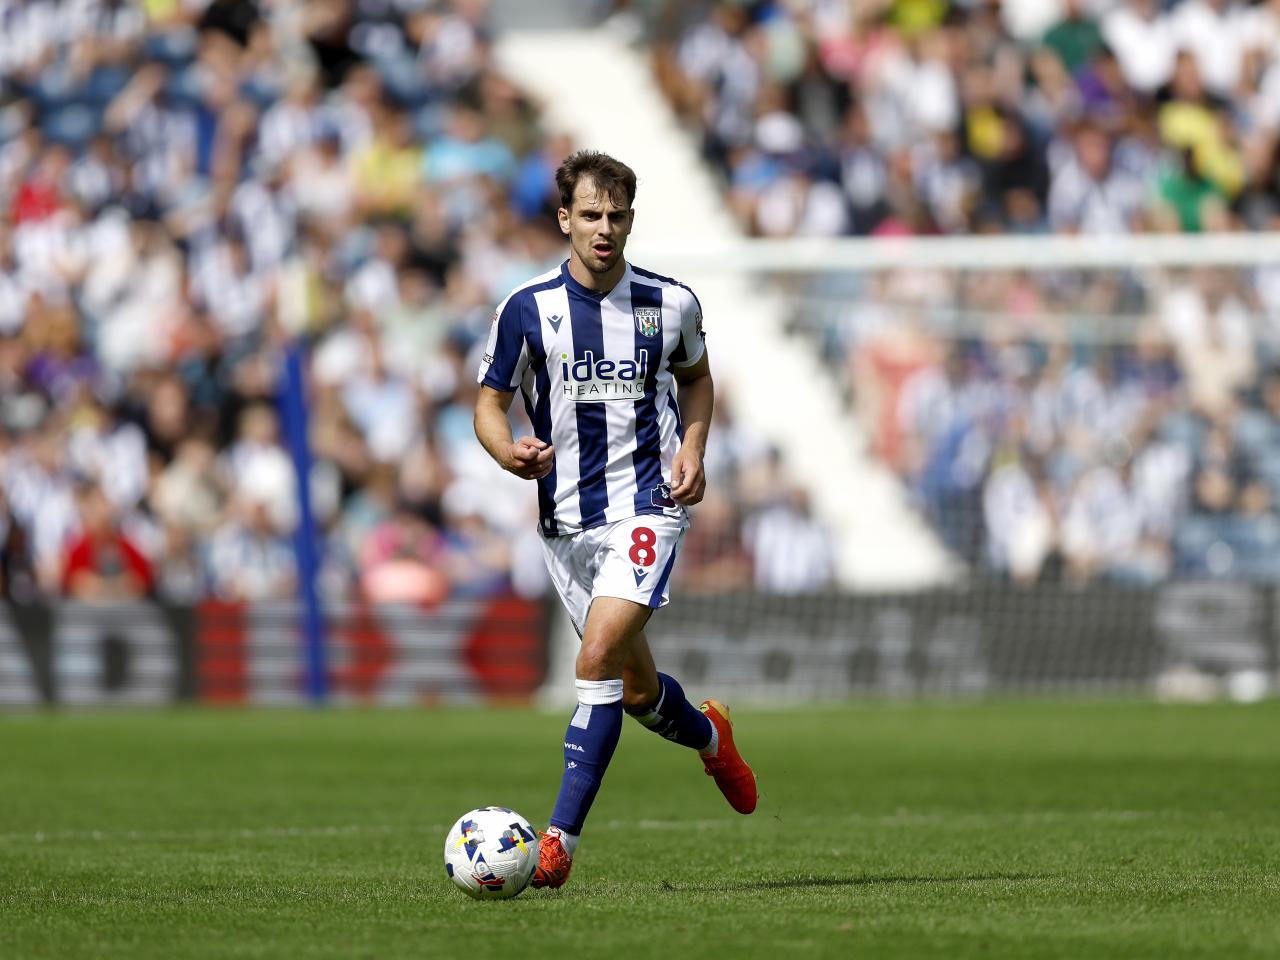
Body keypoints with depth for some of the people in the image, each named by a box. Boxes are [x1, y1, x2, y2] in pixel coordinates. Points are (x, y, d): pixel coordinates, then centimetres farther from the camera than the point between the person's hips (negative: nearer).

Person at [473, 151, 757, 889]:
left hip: (647, 506, -2)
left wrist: (693, 447, 1)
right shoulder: (528, 309, -3)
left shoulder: (671, 304, 0)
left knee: (599, 657, -21)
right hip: (567, 517, 2)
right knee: (637, 688, 11)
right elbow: (490, 403, 3)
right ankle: (709, 736, 47)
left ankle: (562, 839, -20)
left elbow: (695, 376, 19)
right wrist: (509, 452, -19)